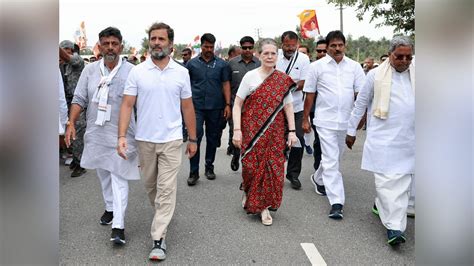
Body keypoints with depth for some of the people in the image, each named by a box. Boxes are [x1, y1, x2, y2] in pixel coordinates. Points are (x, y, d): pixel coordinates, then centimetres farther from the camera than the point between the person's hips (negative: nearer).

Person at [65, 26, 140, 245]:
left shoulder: (131, 71, -7)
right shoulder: (90, 70, 4)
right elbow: (79, 99, 6)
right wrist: (71, 123, -5)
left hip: (120, 135, -4)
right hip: (96, 134, 5)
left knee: (119, 177, -5)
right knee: (103, 174, 18)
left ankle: (118, 226, -3)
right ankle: (110, 208, 38)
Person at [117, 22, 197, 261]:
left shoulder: (181, 72, 0)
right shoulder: (137, 71, -2)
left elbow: (187, 107, 4)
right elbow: (127, 105, -5)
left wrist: (193, 139, 5)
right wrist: (122, 136, -16)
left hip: (171, 140, -1)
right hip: (144, 139, 2)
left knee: (166, 189, -3)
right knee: (150, 185, 18)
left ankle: (158, 239, 4)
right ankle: (162, 214, 45)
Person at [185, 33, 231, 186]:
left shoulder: (221, 64, 5)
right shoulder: (192, 63, 5)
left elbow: (226, 84, 4)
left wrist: (227, 104, -3)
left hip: (216, 107, 1)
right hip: (197, 106, -1)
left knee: (213, 138, 10)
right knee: (195, 137, -8)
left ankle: (209, 167, 25)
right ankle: (194, 172, 0)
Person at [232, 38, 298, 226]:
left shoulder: (283, 80, 4)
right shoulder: (250, 76, -2)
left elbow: (288, 106, 7)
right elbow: (237, 105, -3)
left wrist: (292, 131, 0)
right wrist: (237, 130, -11)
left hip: (275, 132, 2)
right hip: (252, 130, -2)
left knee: (273, 167, 2)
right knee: (252, 166, -1)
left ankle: (264, 206, 18)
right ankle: (248, 192, 31)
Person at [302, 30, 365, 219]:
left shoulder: (354, 67, 5)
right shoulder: (317, 66, -1)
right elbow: (309, 94, 2)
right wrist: (305, 119, 3)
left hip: (346, 120, 4)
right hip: (325, 120, -3)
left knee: (335, 157, 18)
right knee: (331, 160, -6)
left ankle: (318, 179, 44)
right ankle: (336, 202, -3)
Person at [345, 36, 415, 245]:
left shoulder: (415, 75, 8)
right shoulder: (376, 75, -2)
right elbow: (360, 104, 5)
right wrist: (351, 131, 7)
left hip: (409, 140, 4)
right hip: (383, 138, -4)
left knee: (403, 181, 10)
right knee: (387, 180, -8)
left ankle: (381, 205, 30)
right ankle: (394, 226, -3)